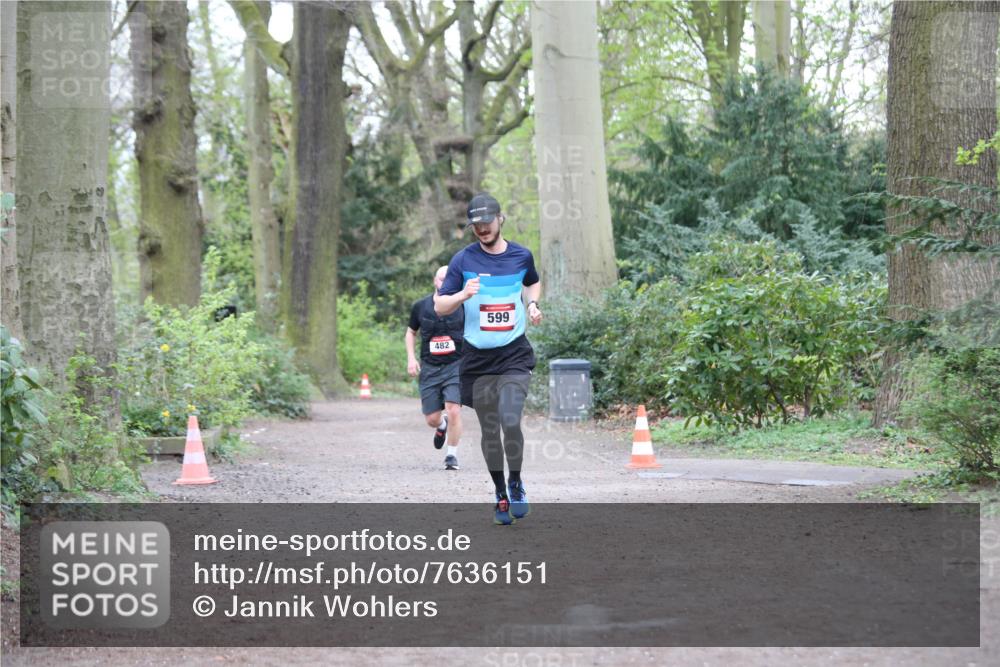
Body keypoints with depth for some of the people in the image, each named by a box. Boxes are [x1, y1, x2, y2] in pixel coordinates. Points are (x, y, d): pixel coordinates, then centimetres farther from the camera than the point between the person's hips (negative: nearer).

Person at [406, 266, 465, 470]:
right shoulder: (420, 307, 2)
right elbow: (411, 332, 17)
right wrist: (411, 358, 4)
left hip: (456, 365, -2)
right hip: (429, 368, 2)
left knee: (454, 411, -17)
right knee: (432, 419, 2)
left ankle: (452, 455, 2)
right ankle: (442, 426, 41)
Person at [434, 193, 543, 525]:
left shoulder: (521, 255, 4)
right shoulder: (463, 260, -3)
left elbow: (533, 283, 26)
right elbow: (440, 306, -3)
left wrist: (532, 303, 5)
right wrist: (463, 295, -22)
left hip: (515, 355, 0)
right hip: (478, 358, 0)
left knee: (510, 422, -18)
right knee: (490, 430, 7)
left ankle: (516, 483, 6)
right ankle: (500, 493, 24)